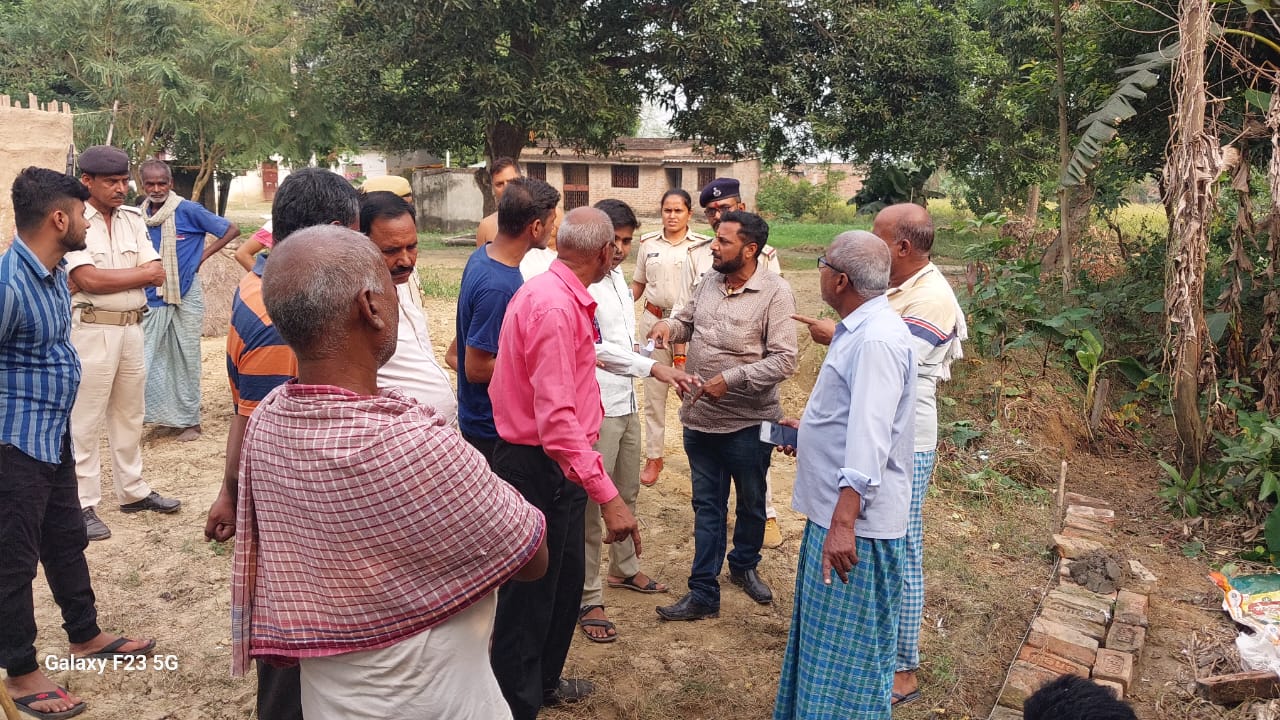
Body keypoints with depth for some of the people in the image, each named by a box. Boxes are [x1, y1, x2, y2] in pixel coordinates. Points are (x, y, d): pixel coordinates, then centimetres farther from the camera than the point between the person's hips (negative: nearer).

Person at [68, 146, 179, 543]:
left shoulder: (133, 218, 9)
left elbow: (158, 274, 1)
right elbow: (87, 279, -19)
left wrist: (109, 278, -15)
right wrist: (141, 273, -9)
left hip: (133, 328, 6)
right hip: (91, 330, -6)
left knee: (130, 416, 16)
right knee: (85, 423, -1)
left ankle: (133, 491, 27)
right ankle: (83, 505, 7)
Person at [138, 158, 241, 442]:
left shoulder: (188, 211, -10)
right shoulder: (138, 216, 4)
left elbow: (231, 230, -5)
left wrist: (203, 255, -8)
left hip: (186, 296, -3)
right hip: (151, 299, 3)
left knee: (186, 359, 6)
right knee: (148, 358, 2)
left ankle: (190, 421, 16)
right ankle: (141, 413, 11)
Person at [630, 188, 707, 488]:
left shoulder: (701, 245, -3)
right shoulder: (648, 243, 6)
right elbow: (637, 284, 12)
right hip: (654, 320, 3)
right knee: (654, 391, 7)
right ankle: (653, 457, 16)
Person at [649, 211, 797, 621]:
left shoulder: (775, 293, -16)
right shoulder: (709, 282, 2)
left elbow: (783, 360, -20)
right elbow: (689, 321, 18)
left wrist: (730, 379, -25)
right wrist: (671, 326, -5)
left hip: (748, 422, -4)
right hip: (699, 418, 5)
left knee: (751, 503, 18)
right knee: (707, 506, 11)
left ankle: (744, 566, 44)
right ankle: (703, 594, 18)